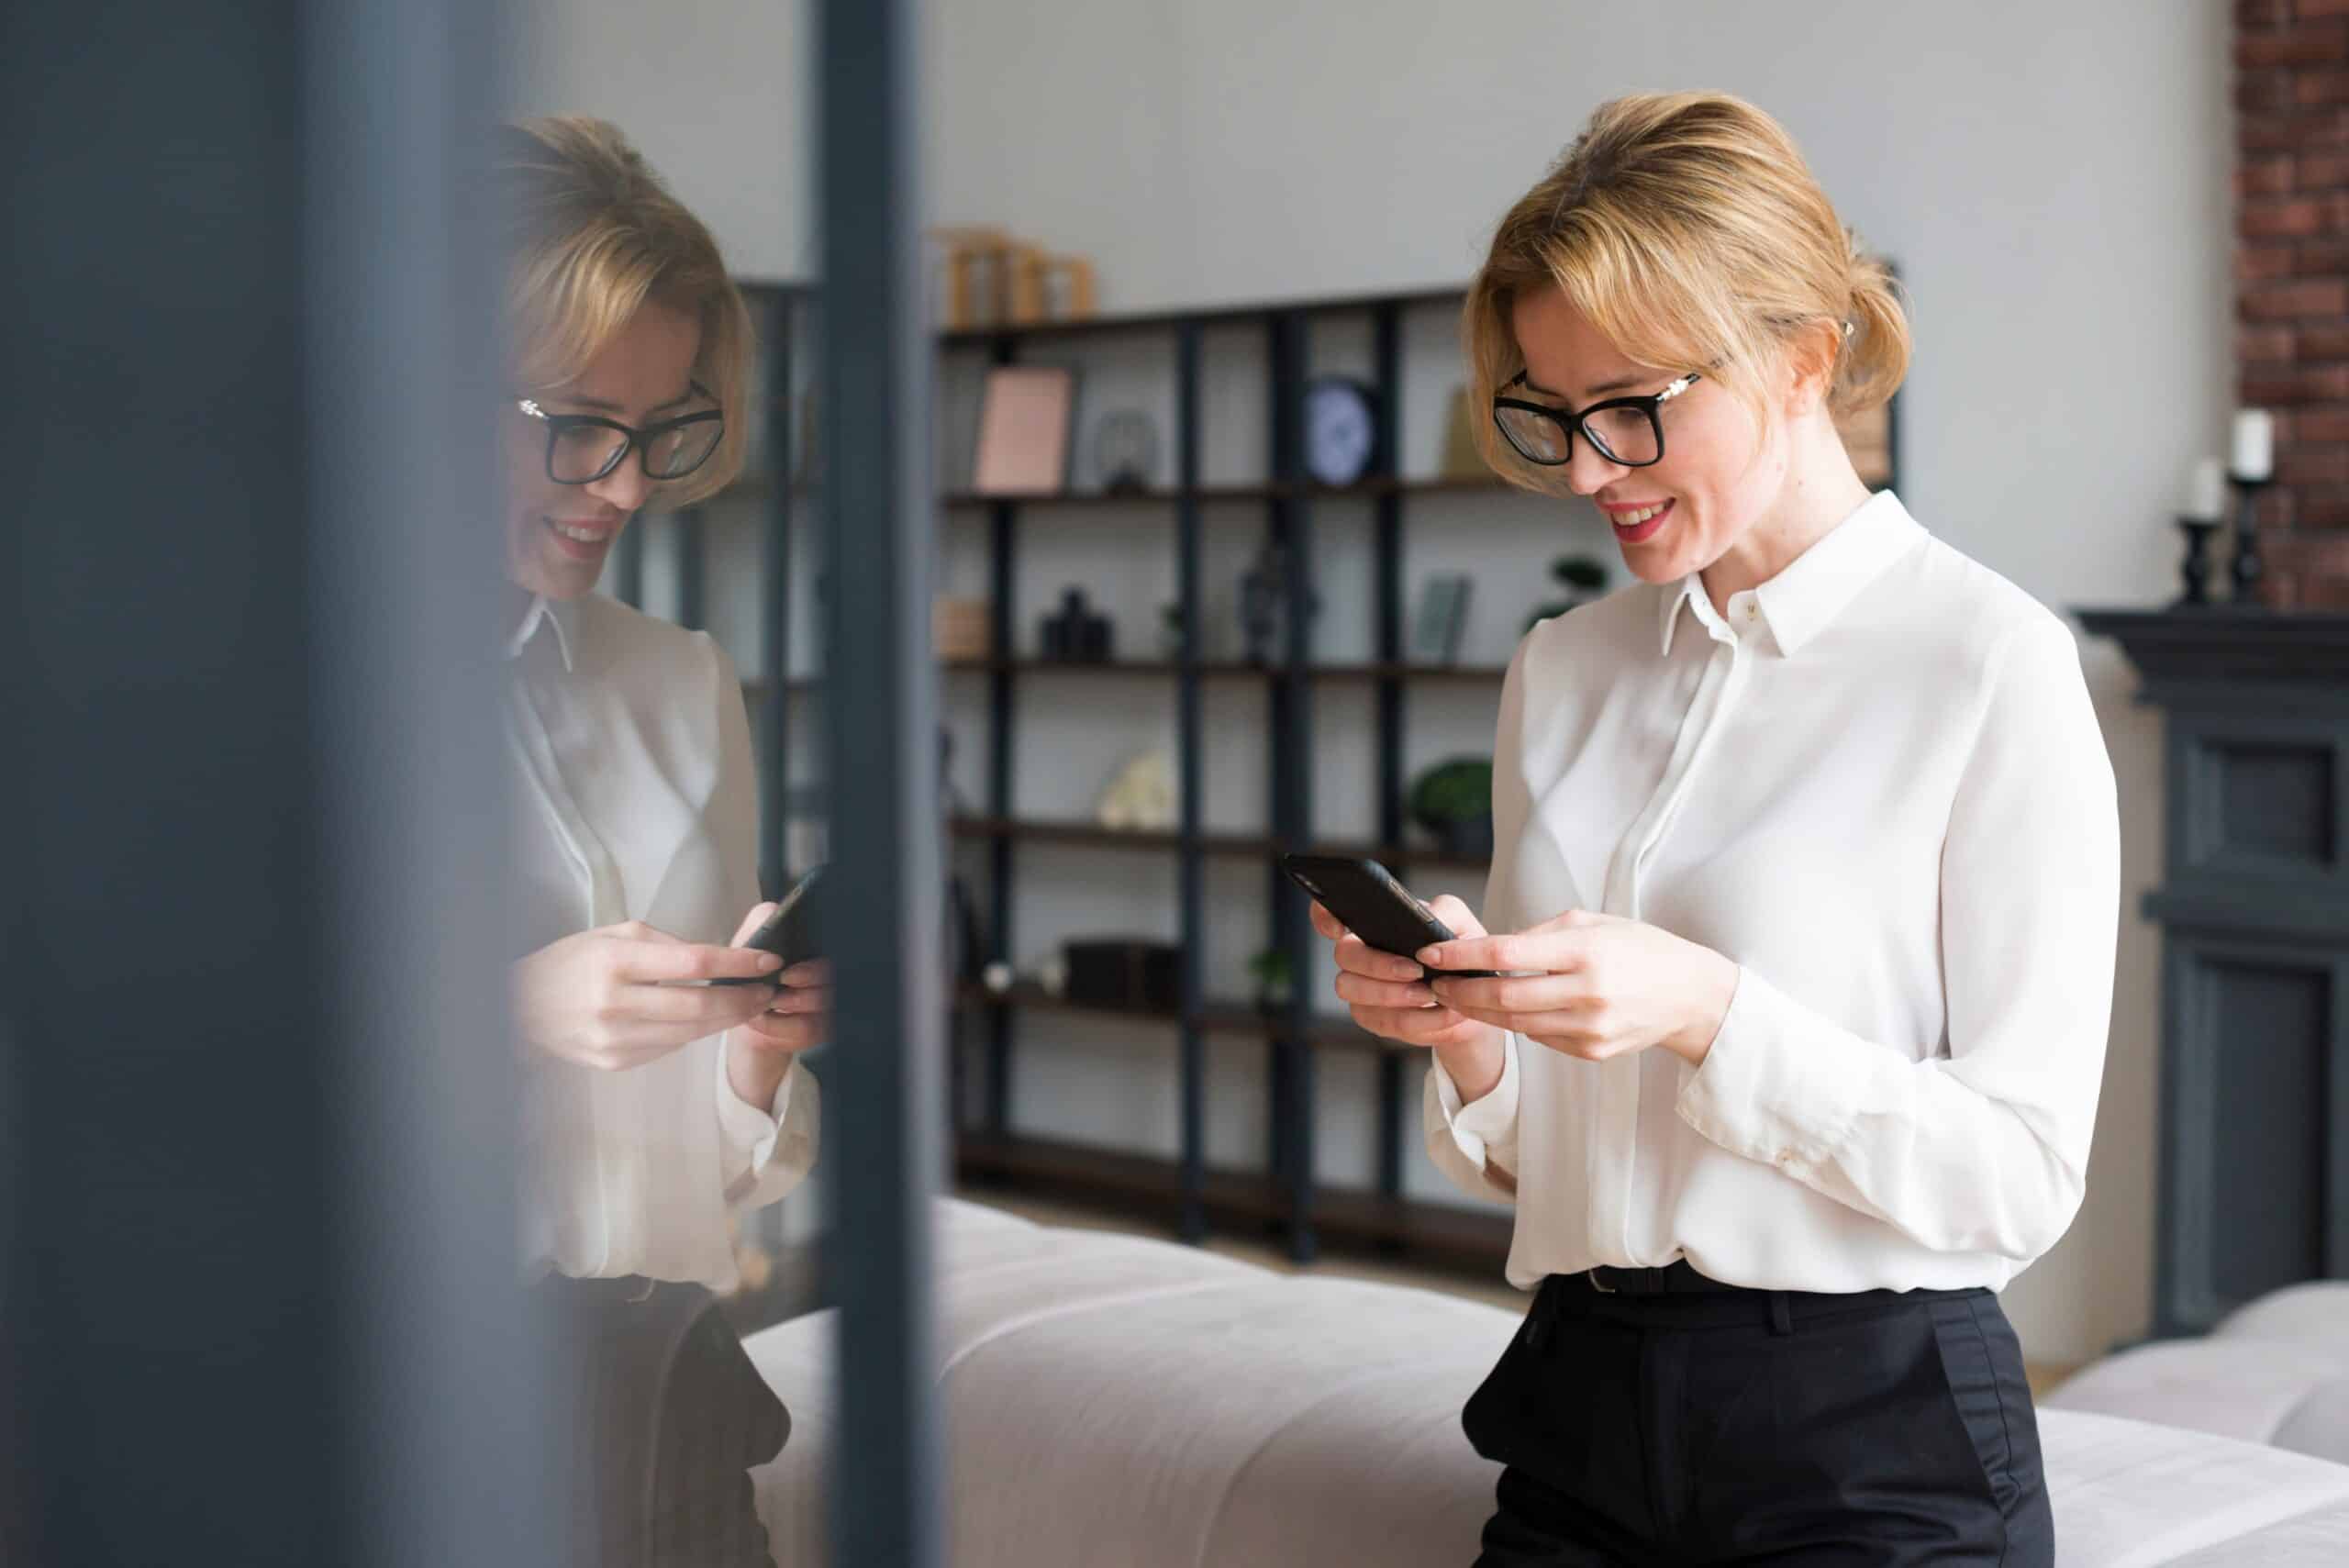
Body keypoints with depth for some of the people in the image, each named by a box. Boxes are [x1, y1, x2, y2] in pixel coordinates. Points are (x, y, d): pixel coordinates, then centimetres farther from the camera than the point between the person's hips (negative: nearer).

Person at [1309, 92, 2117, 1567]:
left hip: (1872, 1446, -4)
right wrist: (1466, 1031, -6)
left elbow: (2021, 1176, -9)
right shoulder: (1564, 669, 11)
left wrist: (1708, 1011, -19)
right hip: (1583, 1422, 5)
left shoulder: (1990, 666, -6)